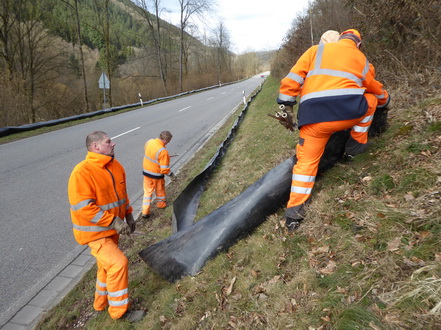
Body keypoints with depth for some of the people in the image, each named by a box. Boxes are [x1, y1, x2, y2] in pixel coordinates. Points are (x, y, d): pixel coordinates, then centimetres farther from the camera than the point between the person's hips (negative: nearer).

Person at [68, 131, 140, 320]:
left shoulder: (115, 166, 0)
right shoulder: (82, 172, -25)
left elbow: (122, 194, 13)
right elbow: (83, 207, -29)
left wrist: (128, 216, 9)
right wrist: (114, 222, -28)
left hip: (111, 229, 8)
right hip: (94, 233, -8)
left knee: (108, 265, 21)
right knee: (118, 263, -14)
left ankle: (101, 303, 44)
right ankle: (119, 310, 7)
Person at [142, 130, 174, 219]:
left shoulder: (149, 141, -11)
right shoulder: (163, 151, -31)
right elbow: (164, 169, -26)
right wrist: (170, 174, -8)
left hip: (146, 171, 5)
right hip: (156, 175, -5)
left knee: (147, 191, 16)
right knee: (160, 190, 22)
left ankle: (145, 211, 14)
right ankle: (161, 204, 45)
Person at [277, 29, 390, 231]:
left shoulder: (317, 50, 21)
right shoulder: (362, 60, 25)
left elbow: (294, 77, 10)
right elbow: (377, 90, 39)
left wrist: (285, 104, 13)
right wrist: (385, 100, 60)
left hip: (313, 114, 1)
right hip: (348, 111, 0)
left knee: (306, 161, 10)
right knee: (370, 99, 30)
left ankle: (294, 210, 2)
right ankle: (356, 144, 27)